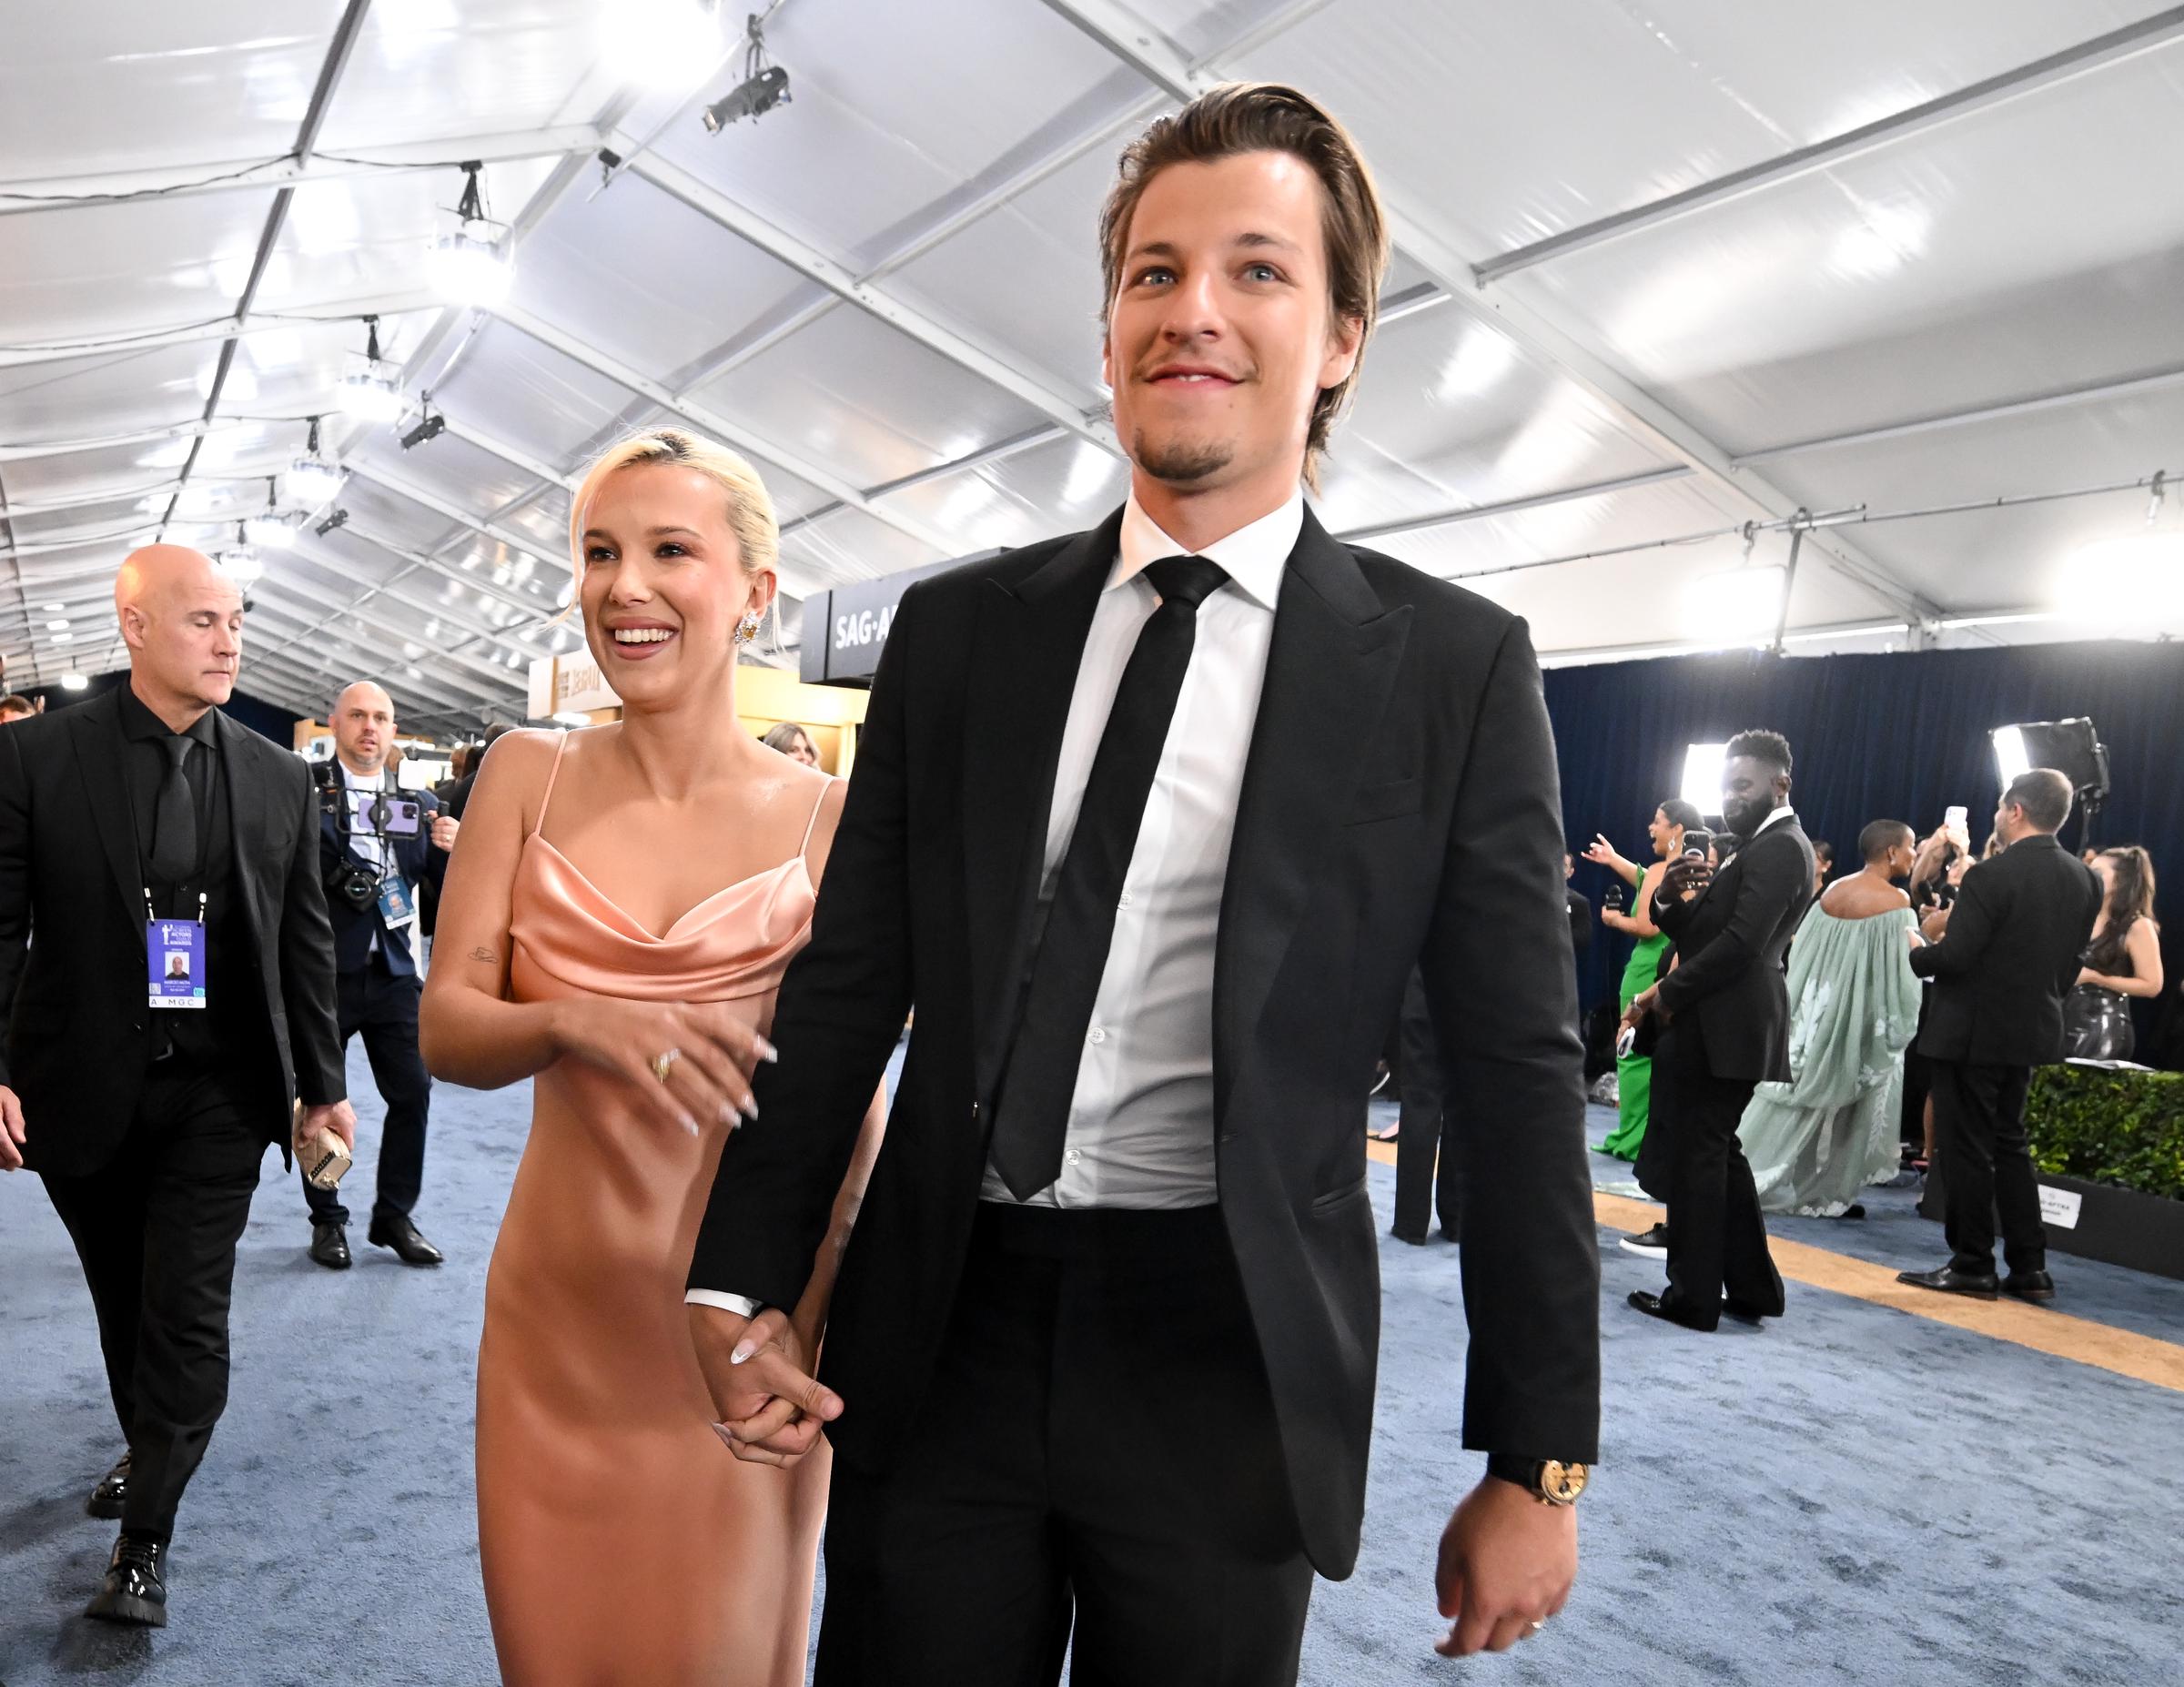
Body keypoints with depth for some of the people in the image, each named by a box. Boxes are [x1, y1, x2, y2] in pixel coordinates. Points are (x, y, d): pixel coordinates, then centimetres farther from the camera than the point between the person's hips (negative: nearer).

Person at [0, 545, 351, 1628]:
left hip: (220, 1092, 0)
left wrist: (322, 1082, 6)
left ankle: (145, 1535, 14)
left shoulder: (277, 779, 1)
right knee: (123, 1298, 18)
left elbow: (305, 942, 5)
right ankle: (147, 1449, 43)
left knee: (188, 1311, -1)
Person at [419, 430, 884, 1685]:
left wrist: (852, 1332, -3)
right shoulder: (530, 778, 0)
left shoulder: (829, 816, -7)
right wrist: (578, 1023, -25)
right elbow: (447, 1028, -4)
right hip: (561, 1313, 2)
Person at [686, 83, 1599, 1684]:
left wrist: (1540, 1462, -1)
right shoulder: (958, 630, 3)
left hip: (1229, 1364, -1)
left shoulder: (1455, 667, -4)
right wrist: (742, 1278, 4)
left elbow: (1520, 1075, -3)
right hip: (940, 1330, 2)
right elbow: (848, 979, 6)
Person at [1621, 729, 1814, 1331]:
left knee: (1698, 1157, -2)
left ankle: (1692, 1297, 7)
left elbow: (1740, 942, -22)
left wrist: (1668, 993, -17)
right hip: (1723, 1026, 10)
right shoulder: (1756, 848, 20)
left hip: (1722, 1027, -10)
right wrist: (1672, 898, -3)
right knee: (1718, 1153, 16)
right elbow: (1699, 933, 17)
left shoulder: (1778, 847, -13)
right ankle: (1752, 1287, 24)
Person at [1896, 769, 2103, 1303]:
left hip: (1973, 1032, -8)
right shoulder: (2084, 879, 4)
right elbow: (2071, 963, 11)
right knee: (2009, 1143, 18)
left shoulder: (1992, 876, -20)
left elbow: (1953, 958, -21)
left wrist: (1916, 952, -2)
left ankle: (1972, 1267, 10)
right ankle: (2029, 1267, 20)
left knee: (1966, 1148, 3)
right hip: (2032, 1030, 8)